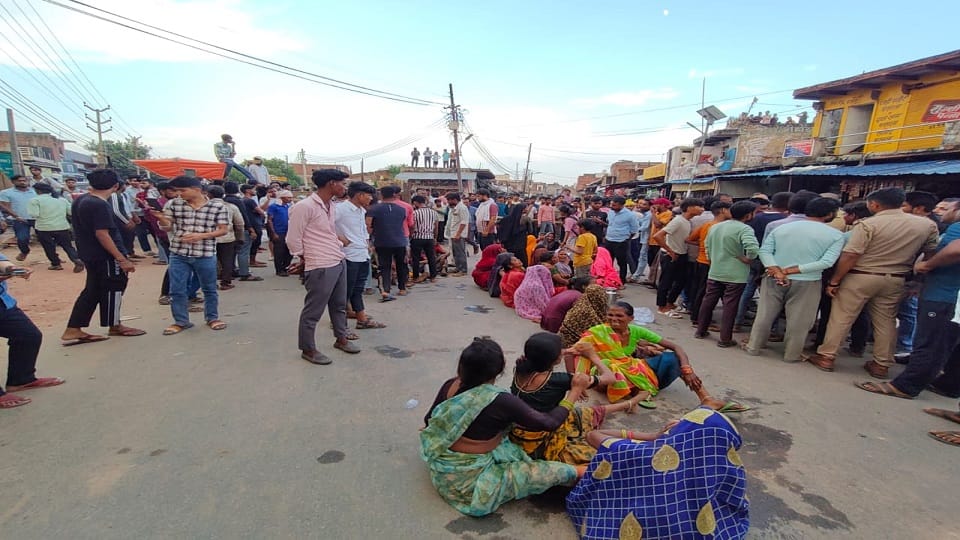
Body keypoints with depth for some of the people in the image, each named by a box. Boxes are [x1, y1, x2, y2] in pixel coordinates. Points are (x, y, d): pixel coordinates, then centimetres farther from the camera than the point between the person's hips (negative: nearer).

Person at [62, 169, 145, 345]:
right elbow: (102, 234, -24)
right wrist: (122, 259, -23)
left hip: (89, 254, 9)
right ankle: (115, 326, 22)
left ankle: (73, 331, 17)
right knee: (113, 289, 7)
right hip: (106, 257, -9)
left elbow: (83, 229, 16)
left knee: (92, 291, 16)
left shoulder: (80, 201, 8)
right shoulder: (99, 205, -21)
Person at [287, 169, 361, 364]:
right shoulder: (304, 207, -16)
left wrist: (339, 247, 13)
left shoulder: (331, 206, 11)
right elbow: (293, 239, -11)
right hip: (320, 268, -9)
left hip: (339, 263, 9)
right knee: (313, 310, 4)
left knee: (339, 305, 20)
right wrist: (305, 260, 0)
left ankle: (341, 339, 36)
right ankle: (308, 349, 18)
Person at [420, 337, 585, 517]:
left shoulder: (451, 386, -10)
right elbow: (550, 422, -18)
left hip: (442, 470, 7)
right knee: (555, 471, -5)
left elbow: (429, 420, 7)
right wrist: (575, 391, -7)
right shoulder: (501, 401, -28)